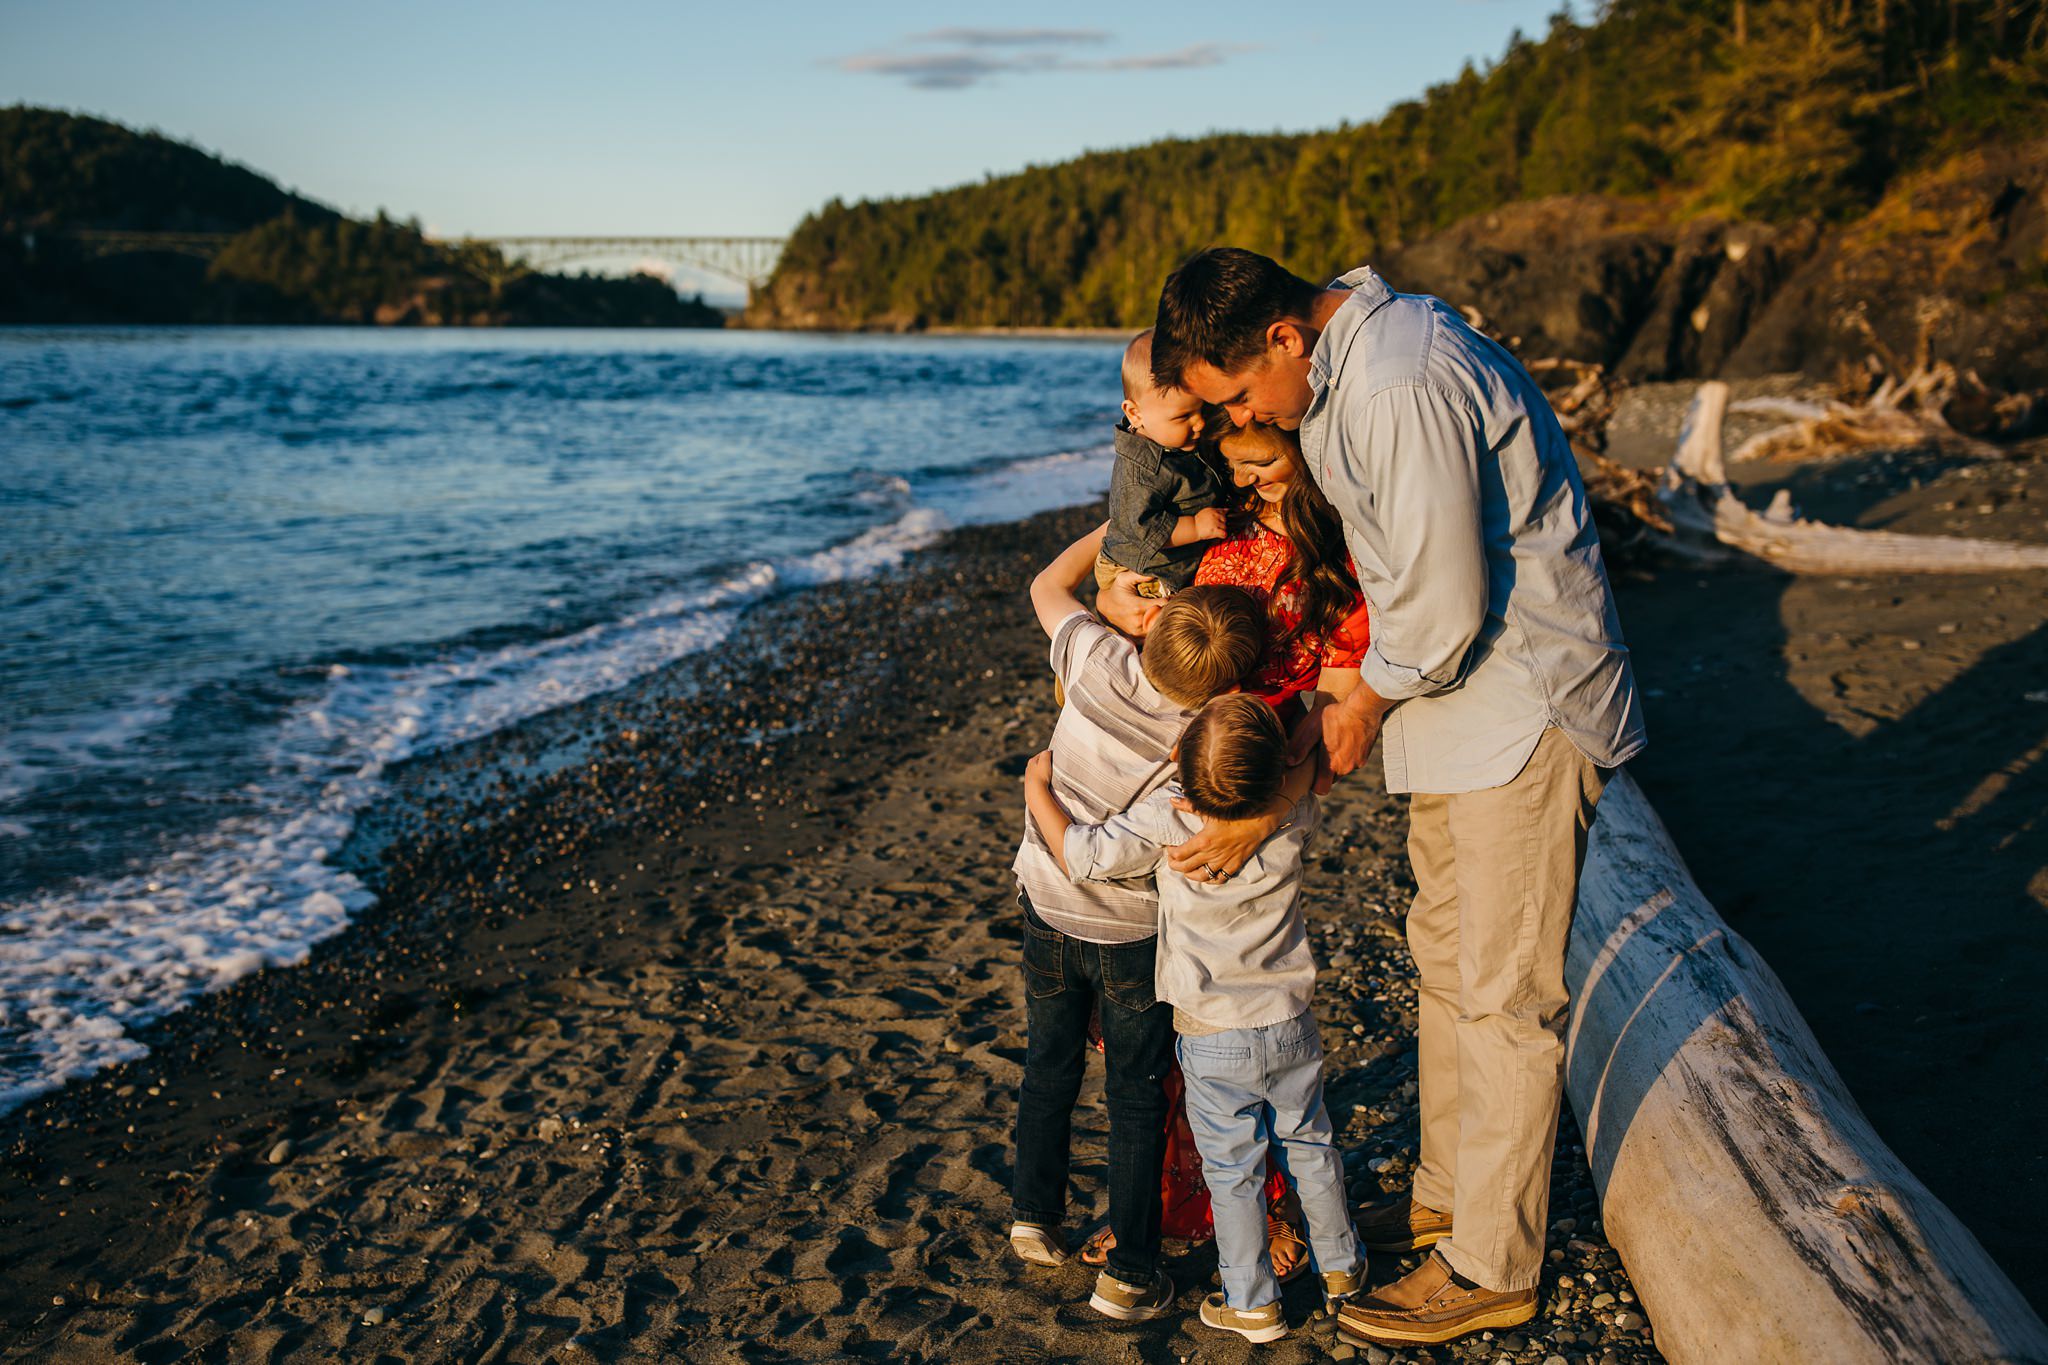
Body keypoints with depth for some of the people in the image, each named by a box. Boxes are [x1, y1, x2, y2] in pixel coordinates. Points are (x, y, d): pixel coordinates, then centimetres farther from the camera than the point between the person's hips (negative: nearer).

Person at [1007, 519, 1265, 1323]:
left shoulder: (1095, 659, -20)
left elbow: (1049, 585, 0)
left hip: (1044, 903, 4)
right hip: (1132, 934, -4)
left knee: (1048, 1066, 23)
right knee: (1135, 1099, 11)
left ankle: (1034, 1219, 38)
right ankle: (1130, 1274, 20)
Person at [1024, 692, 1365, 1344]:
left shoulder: (1164, 817, -23)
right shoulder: (1294, 812, -13)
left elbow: (1082, 855, -16)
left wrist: (1038, 789, -3)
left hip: (1213, 1039, -3)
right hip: (1292, 1024, 3)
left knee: (1232, 1172, 12)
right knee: (1310, 1144, 23)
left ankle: (1252, 1302, 24)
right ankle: (1340, 1268, 39)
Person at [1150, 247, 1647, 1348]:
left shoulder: (1404, 386, -26)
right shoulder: (1340, 367, 6)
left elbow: (1444, 609, -24)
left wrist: (1364, 705, -8)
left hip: (1522, 708, -10)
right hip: (1453, 696, 10)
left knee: (1501, 994, -1)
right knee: (1445, 959, 18)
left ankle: (1490, 1269, 14)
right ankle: (1447, 1195, 34)